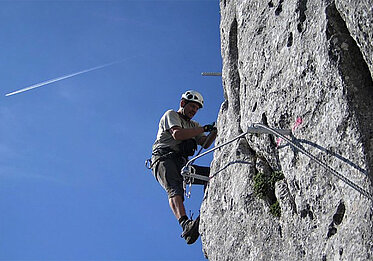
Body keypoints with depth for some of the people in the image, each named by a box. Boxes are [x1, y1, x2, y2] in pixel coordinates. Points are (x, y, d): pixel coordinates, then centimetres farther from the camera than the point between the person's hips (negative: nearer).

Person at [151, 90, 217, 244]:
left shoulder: (193, 125, 32)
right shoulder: (171, 115, 12)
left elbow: (205, 144, 16)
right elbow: (177, 134, -10)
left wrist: (215, 130, -2)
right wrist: (203, 129, -9)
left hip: (181, 164, 7)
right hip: (164, 159, -7)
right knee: (174, 188, -34)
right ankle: (185, 224, -56)